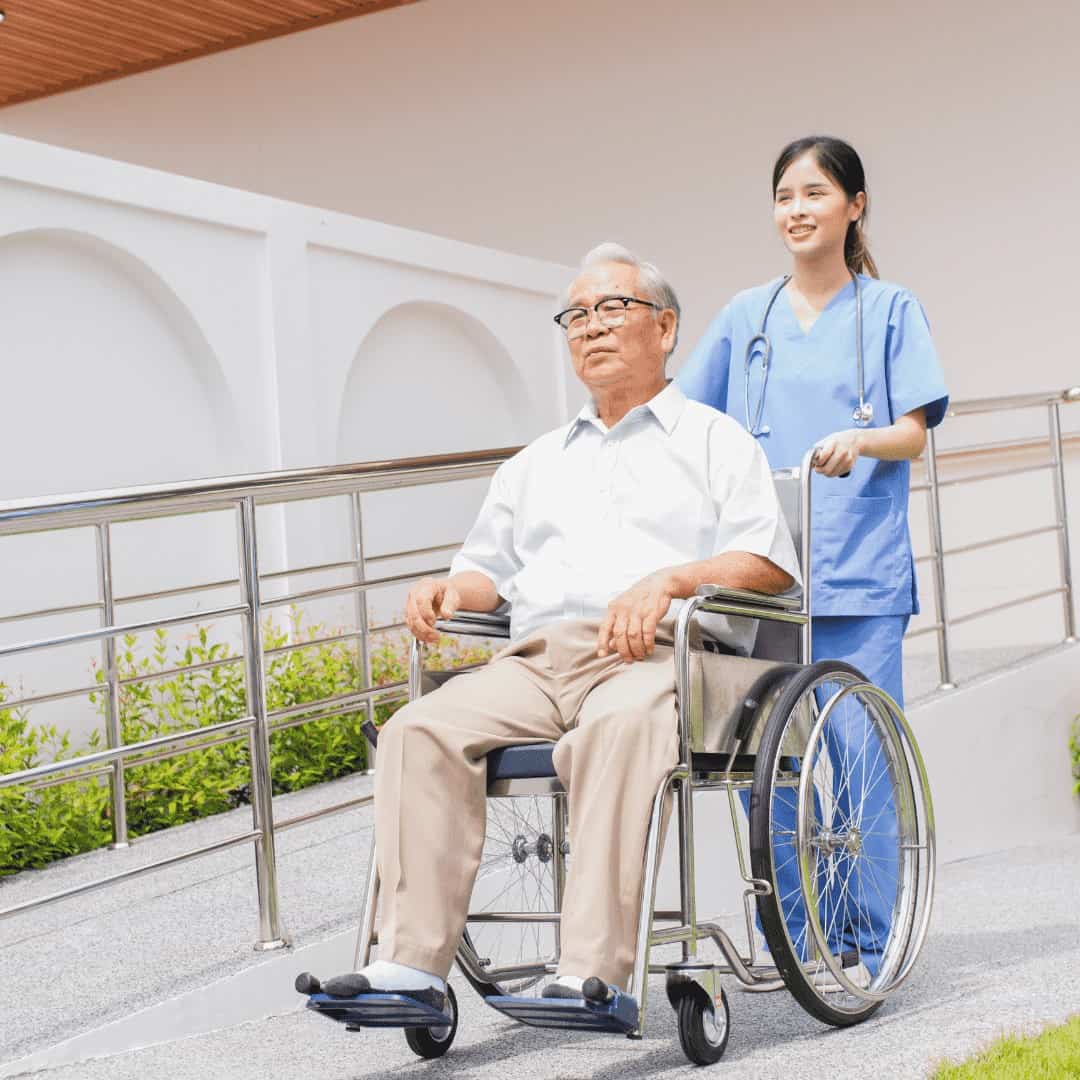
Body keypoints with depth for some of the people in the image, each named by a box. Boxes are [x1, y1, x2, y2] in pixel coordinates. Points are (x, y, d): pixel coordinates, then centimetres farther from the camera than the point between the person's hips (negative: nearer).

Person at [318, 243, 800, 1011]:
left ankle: (594, 975, -43)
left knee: (616, 729, -40)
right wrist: (450, 590, 7)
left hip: (660, 656, -4)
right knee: (422, 731, -25)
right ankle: (413, 964, -29)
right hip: (538, 659, 5)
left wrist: (669, 579, -15)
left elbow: (770, 564, 3)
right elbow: (490, 567, 32)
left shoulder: (715, 440, 17)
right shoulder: (538, 462, 34)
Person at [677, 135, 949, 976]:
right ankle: (792, 943, 11)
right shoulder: (745, 317, 17)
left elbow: (914, 433, 0)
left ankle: (868, 947, 3)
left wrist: (860, 440, -20)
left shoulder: (890, 310, 9)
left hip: (860, 571, -3)